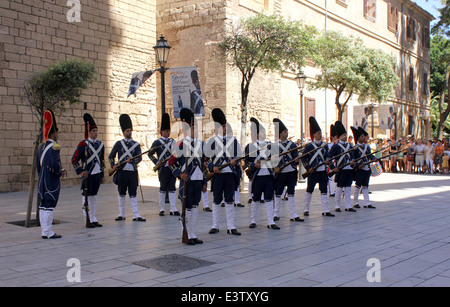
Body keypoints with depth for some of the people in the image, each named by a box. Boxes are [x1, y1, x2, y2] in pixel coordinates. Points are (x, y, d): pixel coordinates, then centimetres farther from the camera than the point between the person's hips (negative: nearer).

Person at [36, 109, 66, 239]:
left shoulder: (41, 147, 12)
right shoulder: (54, 147, -14)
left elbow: (38, 165, 16)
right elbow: (55, 164, -24)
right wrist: (60, 173, -5)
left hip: (42, 181, 8)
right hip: (52, 182, -8)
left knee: (43, 206, 10)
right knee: (50, 206, -4)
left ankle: (44, 232, 16)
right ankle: (48, 233, 0)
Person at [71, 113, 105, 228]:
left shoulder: (100, 144, 10)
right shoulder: (83, 144, -7)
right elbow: (74, 159, -6)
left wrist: (102, 175, 15)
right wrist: (80, 172, -14)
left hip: (97, 175, 5)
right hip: (87, 175, -5)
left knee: (94, 196, 11)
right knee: (86, 197, 1)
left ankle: (94, 219, 17)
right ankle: (87, 221, 7)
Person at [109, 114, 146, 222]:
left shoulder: (136, 144, 7)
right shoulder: (119, 143, 6)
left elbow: (139, 157, -3)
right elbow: (111, 156, 9)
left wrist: (132, 160, -23)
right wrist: (113, 166, -7)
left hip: (133, 172, 0)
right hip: (122, 172, 0)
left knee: (133, 194, 1)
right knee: (121, 194, 8)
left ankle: (136, 215, 1)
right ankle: (122, 214, 18)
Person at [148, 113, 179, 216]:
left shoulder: (172, 141, 13)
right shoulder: (157, 142, 0)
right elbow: (150, 154, 1)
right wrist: (157, 162, -9)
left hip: (172, 167, 4)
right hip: (163, 168, -4)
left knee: (172, 188, 2)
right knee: (163, 188, 4)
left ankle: (173, 209, 3)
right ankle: (162, 209, 14)